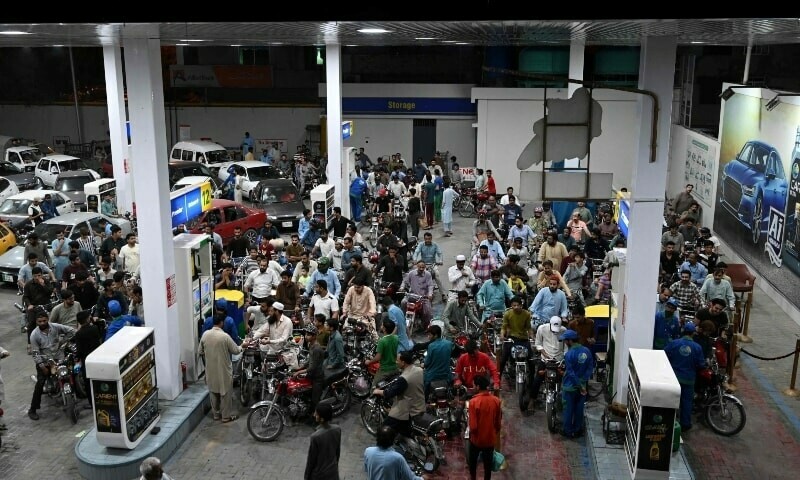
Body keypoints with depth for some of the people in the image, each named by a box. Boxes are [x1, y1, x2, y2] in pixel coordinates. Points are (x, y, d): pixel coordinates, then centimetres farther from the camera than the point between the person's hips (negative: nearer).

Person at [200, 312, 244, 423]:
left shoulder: (205, 334, -4)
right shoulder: (225, 336, -20)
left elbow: (201, 351, 7)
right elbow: (236, 351, -11)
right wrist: (241, 347, 10)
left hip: (210, 369, 5)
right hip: (223, 369, -5)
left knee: (213, 391, 17)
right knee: (225, 392, 7)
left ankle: (216, 414, 28)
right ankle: (226, 416, 14)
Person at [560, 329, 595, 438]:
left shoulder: (569, 354, -21)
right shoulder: (587, 351, -3)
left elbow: (571, 373, -21)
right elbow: (590, 368, -1)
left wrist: (580, 387, -14)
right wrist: (584, 382, -2)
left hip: (570, 387, -5)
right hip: (583, 385, 5)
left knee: (568, 409, 9)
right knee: (579, 408, 17)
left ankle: (568, 431, 20)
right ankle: (578, 430, 28)